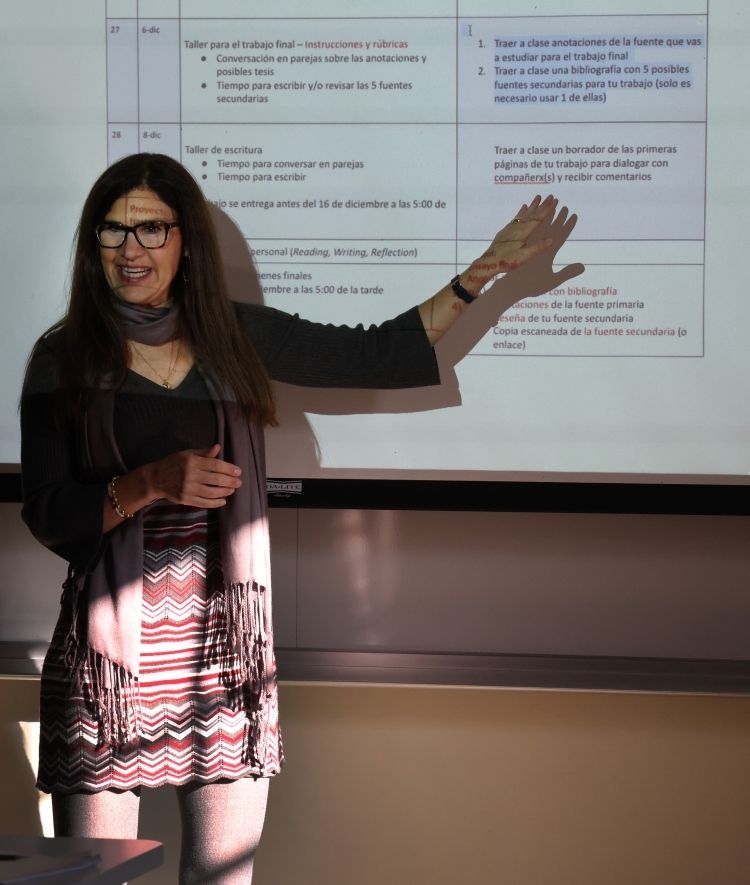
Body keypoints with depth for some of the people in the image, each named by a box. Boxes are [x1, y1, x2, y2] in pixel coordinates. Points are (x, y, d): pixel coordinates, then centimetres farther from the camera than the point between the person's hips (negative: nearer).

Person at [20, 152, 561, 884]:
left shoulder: (238, 339, 8)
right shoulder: (64, 358, 1)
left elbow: (382, 356, 14)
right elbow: (46, 514, -4)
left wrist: (483, 271, 11)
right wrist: (153, 482, -19)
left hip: (225, 649, 2)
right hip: (110, 654, -2)